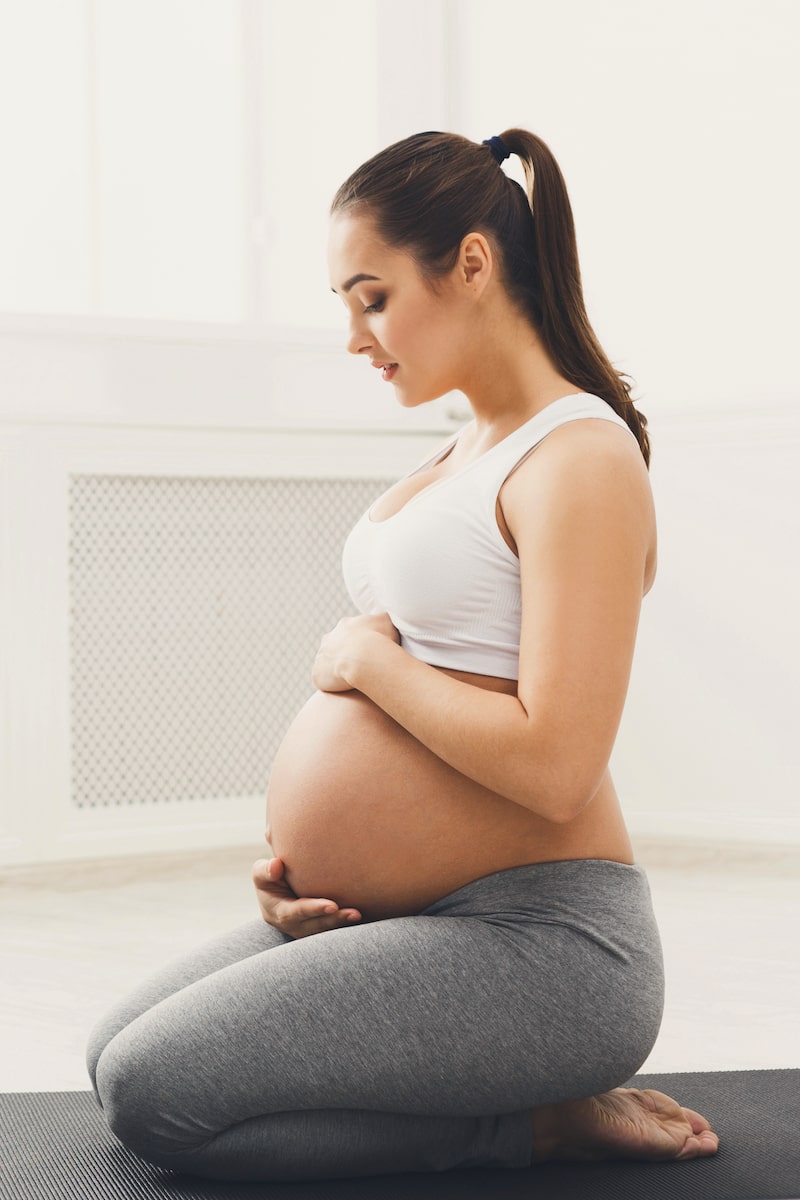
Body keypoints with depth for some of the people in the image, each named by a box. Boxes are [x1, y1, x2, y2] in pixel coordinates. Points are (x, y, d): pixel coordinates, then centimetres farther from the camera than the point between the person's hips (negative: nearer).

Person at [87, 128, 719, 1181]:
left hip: (539, 939, -10)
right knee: (116, 1057, 13)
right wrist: (299, 849, 6)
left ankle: (540, 1121, -5)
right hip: (417, 920, 10)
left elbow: (552, 764, -26)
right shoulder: (471, 451, 14)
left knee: (155, 1093, -16)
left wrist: (362, 660, -12)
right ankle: (519, 1085, 11)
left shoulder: (582, 459, -16)